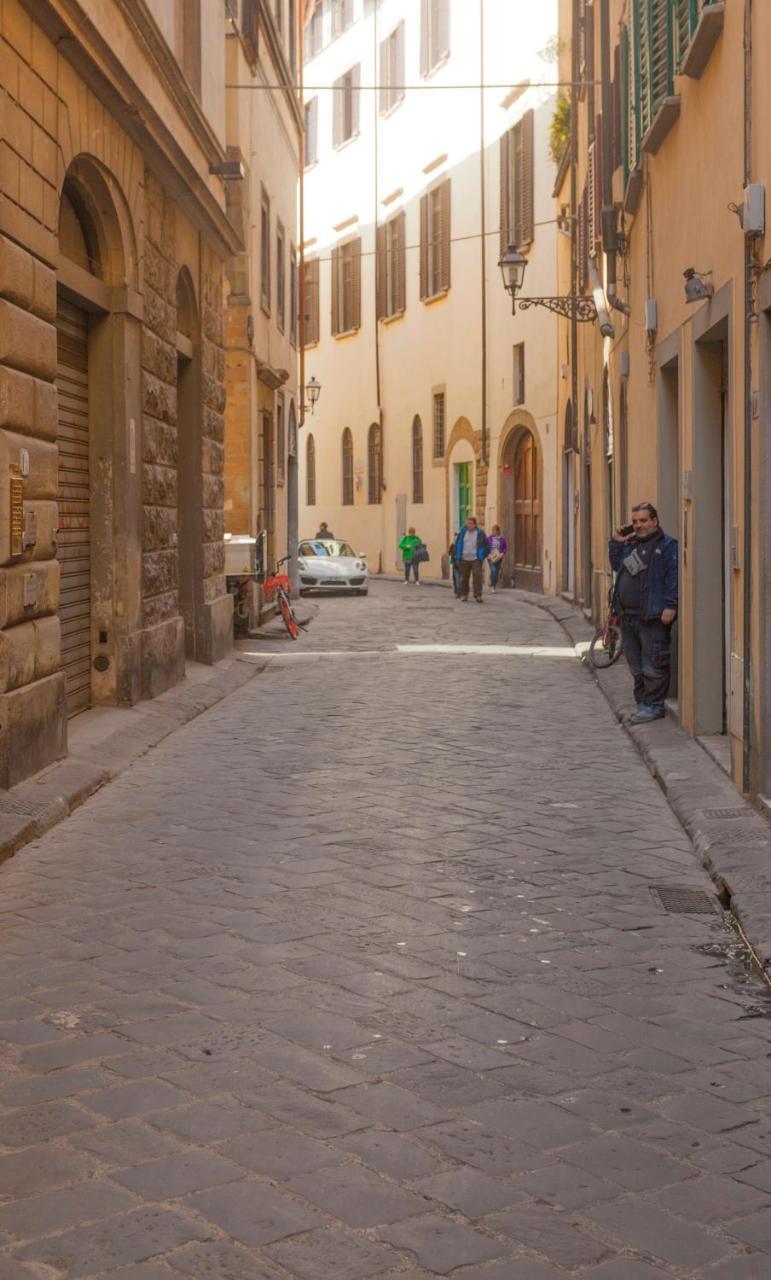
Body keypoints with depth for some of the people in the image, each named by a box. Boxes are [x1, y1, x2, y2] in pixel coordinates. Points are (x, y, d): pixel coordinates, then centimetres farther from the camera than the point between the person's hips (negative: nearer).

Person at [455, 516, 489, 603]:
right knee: (464, 578, 8)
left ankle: (477, 596, -14)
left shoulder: (480, 533, -1)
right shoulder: (463, 532, 5)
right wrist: (458, 555, 9)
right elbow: (458, 544, 14)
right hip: (464, 559, 3)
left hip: (476, 559, -3)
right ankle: (464, 595, 23)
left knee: (477, 577, -12)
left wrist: (483, 556, 0)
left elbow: (486, 545, 5)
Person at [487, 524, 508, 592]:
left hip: (498, 558, 1)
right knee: (493, 571, -18)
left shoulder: (502, 538, -1)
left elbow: (506, 548, 6)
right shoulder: (490, 538, 0)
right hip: (490, 558, -1)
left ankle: (494, 587, 19)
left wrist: (502, 554, -9)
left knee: (497, 573, 4)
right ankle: (492, 586, -2)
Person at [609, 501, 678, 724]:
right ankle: (642, 702, 22)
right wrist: (616, 543, 14)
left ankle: (654, 706, 1)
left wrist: (670, 606, -20)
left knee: (653, 665, -5)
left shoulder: (667, 545, -6)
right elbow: (616, 566, 26)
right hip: (628, 616, 8)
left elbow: (673, 577, -12)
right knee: (636, 666, 14)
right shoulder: (630, 544, 18)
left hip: (653, 617, -8)